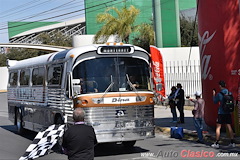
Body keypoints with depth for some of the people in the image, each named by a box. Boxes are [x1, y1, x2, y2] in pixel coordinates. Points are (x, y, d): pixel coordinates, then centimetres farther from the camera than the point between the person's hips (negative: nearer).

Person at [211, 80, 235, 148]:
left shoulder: (219, 94, -11)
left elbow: (215, 101, 3)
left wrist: (214, 95, 15)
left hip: (221, 113, -4)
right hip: (228, 113, 4)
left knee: (218, 127, 2)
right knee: (229, 127, 8)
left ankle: (217, 143, 1)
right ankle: (232, 142, 7)